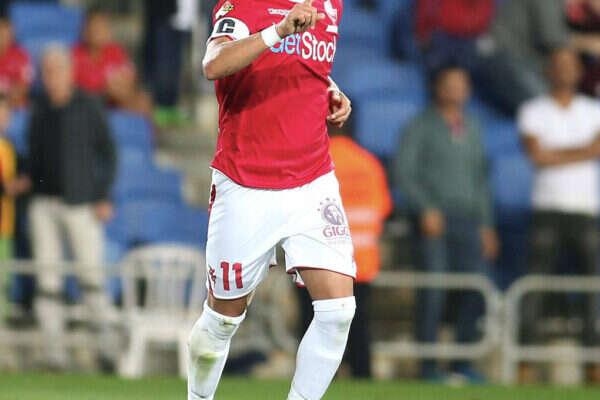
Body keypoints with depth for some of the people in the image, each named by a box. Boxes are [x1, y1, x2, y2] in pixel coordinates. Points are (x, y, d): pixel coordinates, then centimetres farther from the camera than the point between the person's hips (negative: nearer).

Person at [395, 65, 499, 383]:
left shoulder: (472, 129, 19)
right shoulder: (421, 127, 2)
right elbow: (404, 172, -5)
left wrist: (486, 225, 19)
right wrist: (425, 208, -16)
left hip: (469, 221, 5)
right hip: (435, 220, -5)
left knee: (475, 291, -3)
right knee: (433, 292, -9)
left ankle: (463, 361, 7)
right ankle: (428, 365, -5)